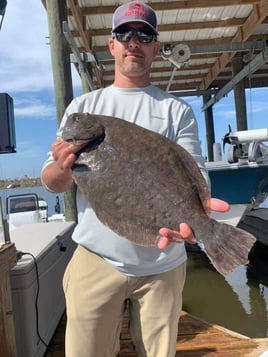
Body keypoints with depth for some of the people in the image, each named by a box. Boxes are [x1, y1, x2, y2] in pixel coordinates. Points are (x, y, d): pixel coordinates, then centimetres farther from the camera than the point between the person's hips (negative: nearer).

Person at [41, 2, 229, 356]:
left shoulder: (177, 110, 3)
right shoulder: (82, 106, 6)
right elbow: (51, 182, 3)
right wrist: (61, 168, -22)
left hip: (163, 263, 0)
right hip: (96, 258, 1)